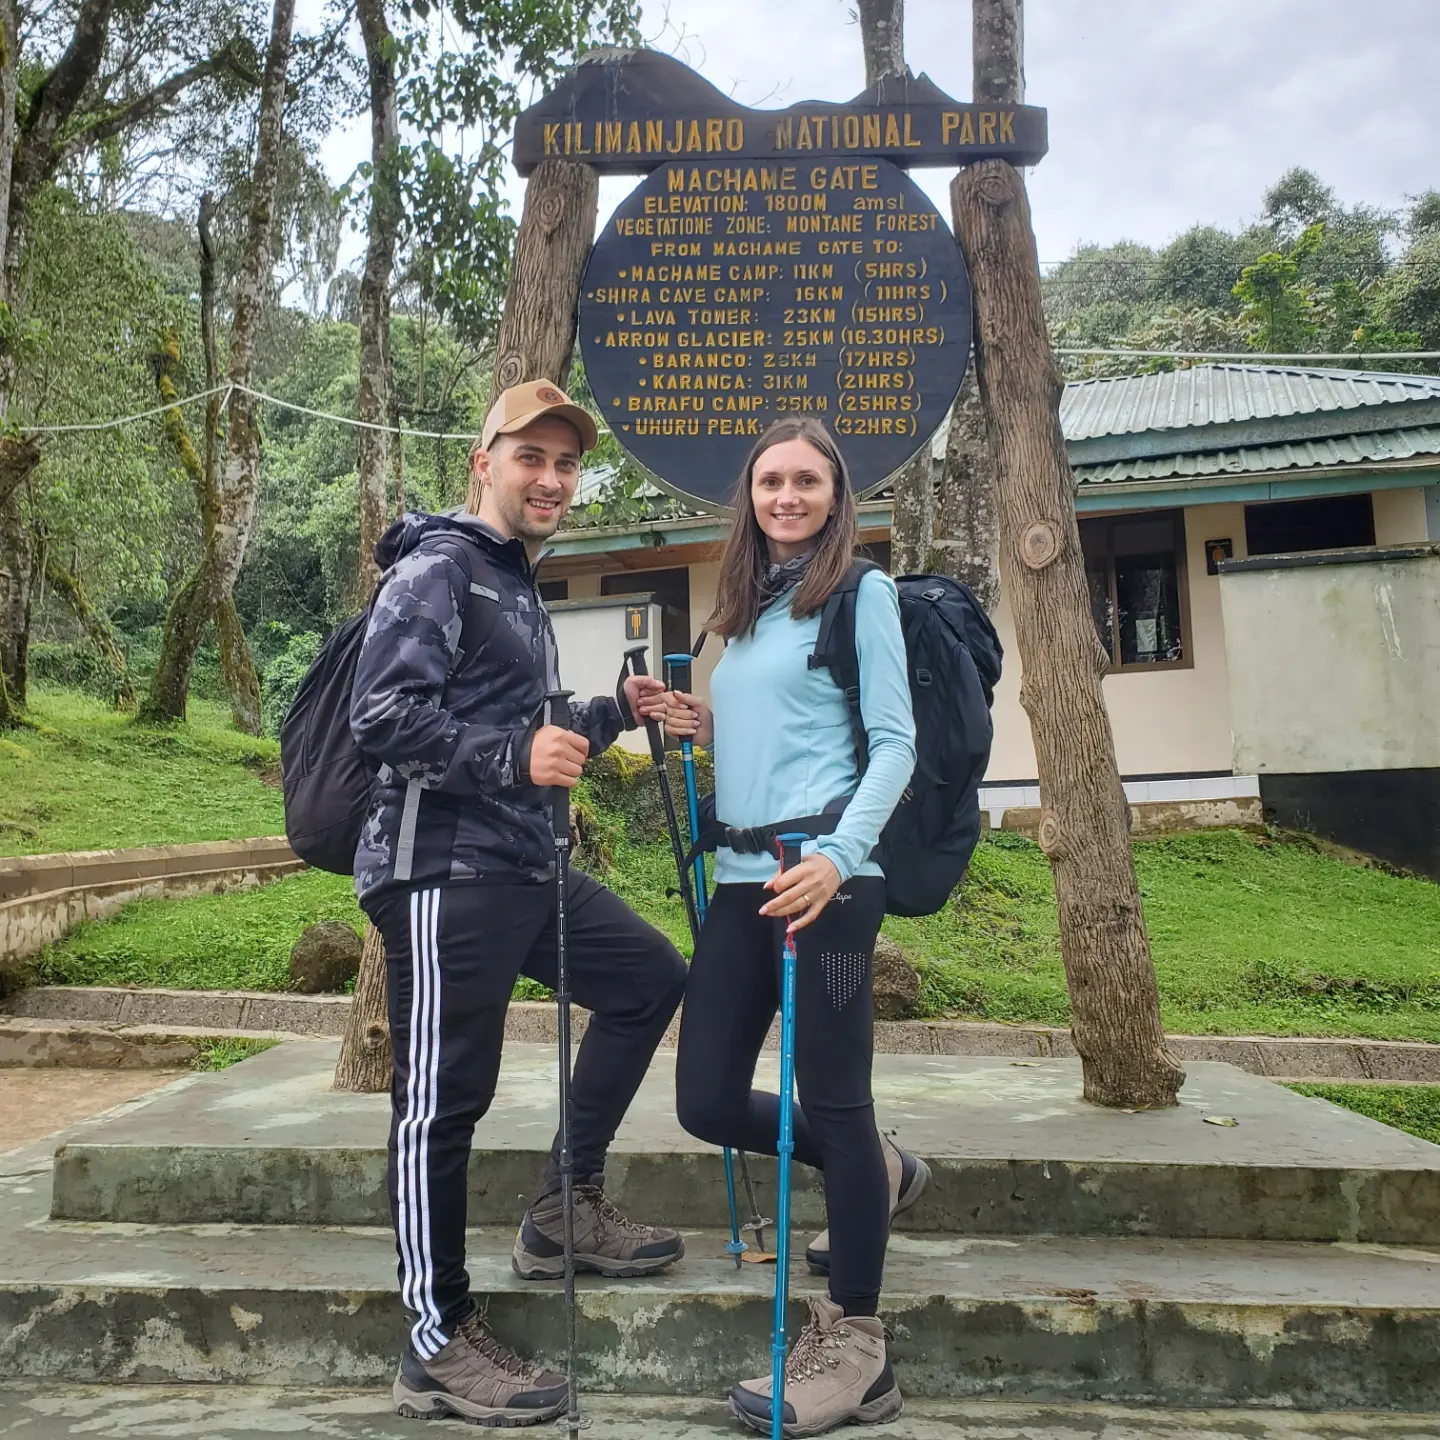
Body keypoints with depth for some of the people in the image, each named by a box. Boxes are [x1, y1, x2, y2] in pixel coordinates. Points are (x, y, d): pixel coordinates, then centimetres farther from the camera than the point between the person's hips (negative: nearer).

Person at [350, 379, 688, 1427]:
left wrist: (613, 713, 17)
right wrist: (514, 757, -25)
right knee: (445, 1096, -4)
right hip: (445, 873, -10)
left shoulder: (521, 590, 22)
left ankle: (566, 1209, 22)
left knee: (650, 977, 15)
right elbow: (382, 716, -18)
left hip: (525, 868, 10)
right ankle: (439, 1344, 11)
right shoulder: (439, 568, -6)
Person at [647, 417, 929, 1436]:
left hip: (825, 874, -7)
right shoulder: (746, 610, 20)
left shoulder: (861, 593, 0)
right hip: (742, 874, 7)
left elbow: (894, 743, -7)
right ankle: (876, 1175, 34)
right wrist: (702, 728, 7)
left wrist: (839, 857, -21)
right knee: (708, 1102, 8)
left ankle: (854, 1350, 17)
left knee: (833, 1099, 0)